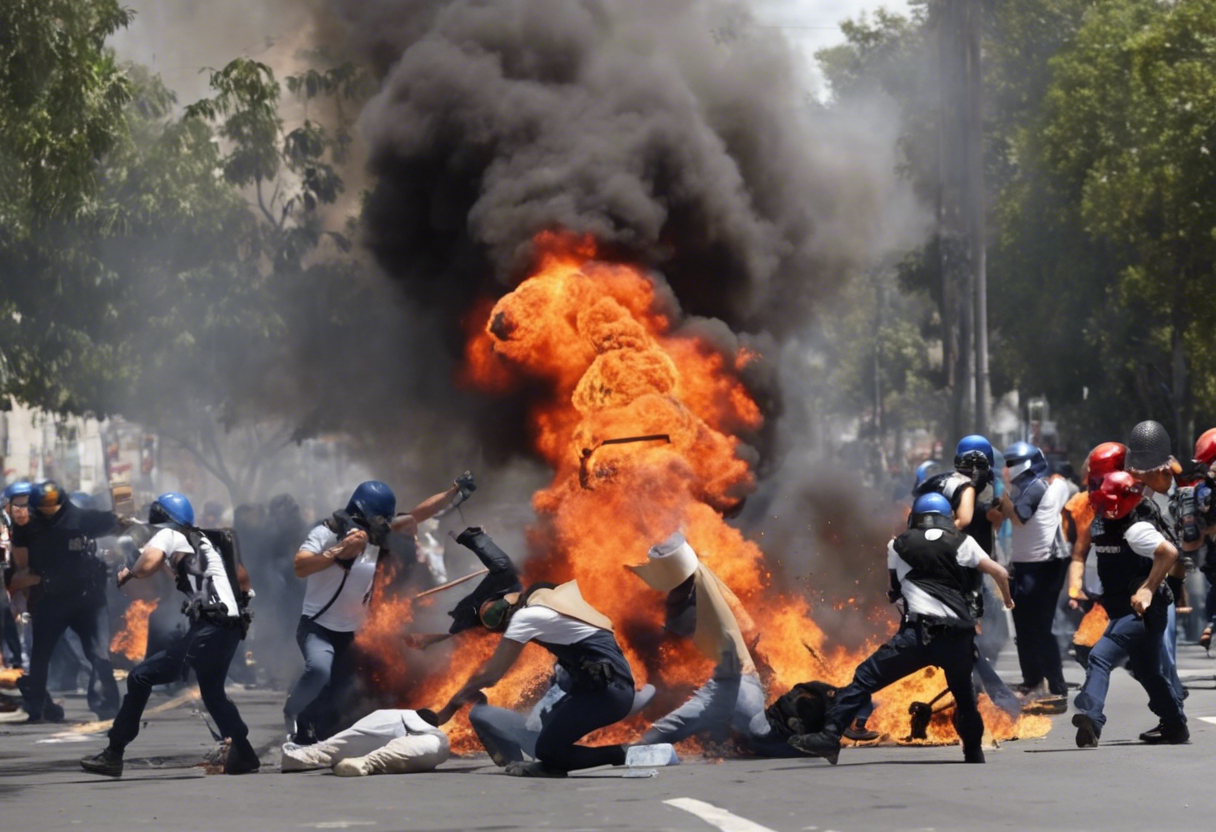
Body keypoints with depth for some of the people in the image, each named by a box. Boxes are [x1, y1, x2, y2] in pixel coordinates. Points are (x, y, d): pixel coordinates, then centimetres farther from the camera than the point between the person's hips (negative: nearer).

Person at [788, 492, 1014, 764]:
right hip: (958, 637, 3)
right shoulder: (961, 543, 15)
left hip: (919, 633, -2)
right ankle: (974, 755, 30)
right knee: (965, 696, 25)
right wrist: (1007, 600, 33)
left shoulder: (899, 545, 15)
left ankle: (830, 736, -15)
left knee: (865, 678, -3)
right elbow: (1000, 573, 13)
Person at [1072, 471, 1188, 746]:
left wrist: (1148, 590, -27)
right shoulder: (1102, 523, 8)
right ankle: (1176, 727, 36)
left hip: (1141, 610, -10)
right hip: (1123, 610, 10)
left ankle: (1090, 719, -35)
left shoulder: (1135, 529, -19)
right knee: (1149, 673, 23)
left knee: (1100, 657, -24)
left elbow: (1169, 553, -29)